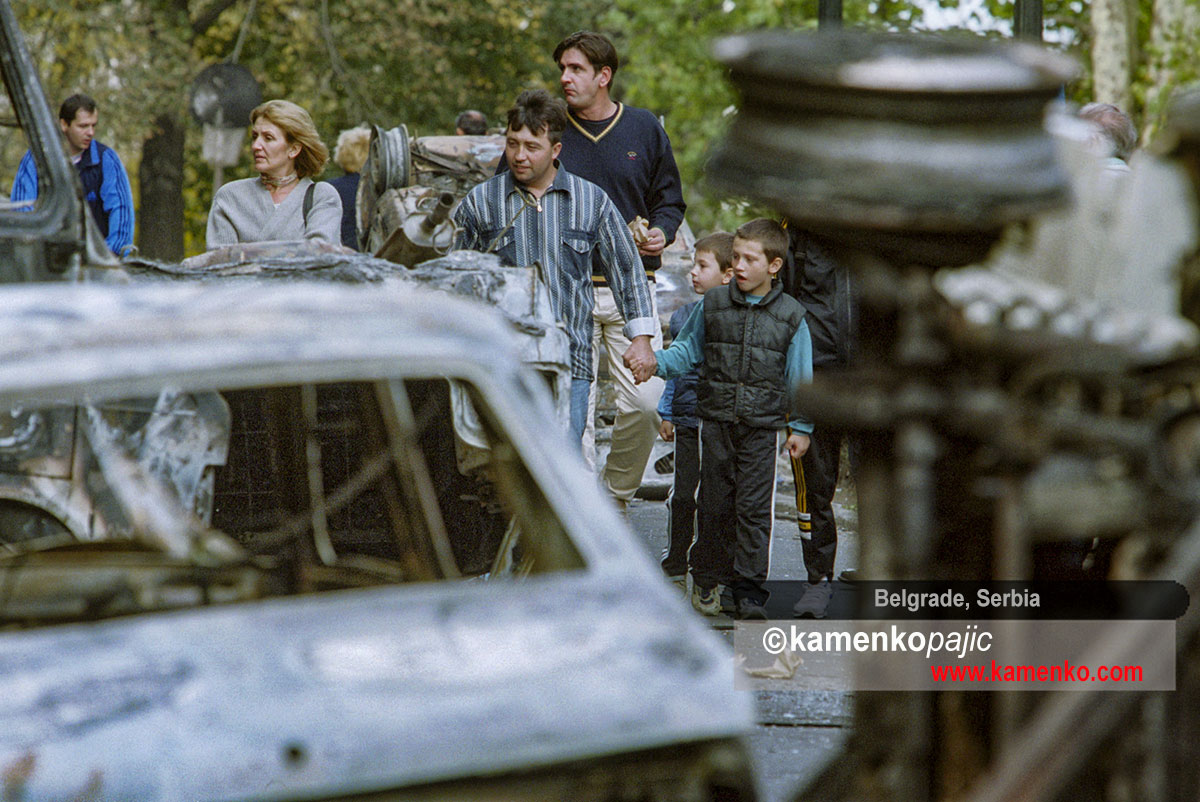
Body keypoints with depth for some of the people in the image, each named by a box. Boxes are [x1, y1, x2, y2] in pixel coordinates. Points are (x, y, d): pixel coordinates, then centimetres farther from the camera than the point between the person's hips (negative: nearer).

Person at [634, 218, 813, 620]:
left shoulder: (790, 315, 1)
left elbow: (800, 376, 6)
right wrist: (656, 363, -4)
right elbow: (688, 351, 14)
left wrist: (800, 428, 5)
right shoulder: (713, 305, 5)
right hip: (715, 421, 2)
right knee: (715, 502, 6)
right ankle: (706, 579, 21)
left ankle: (750, 591, 0)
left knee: (754, 507, -4)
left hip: (762, 425, -2)